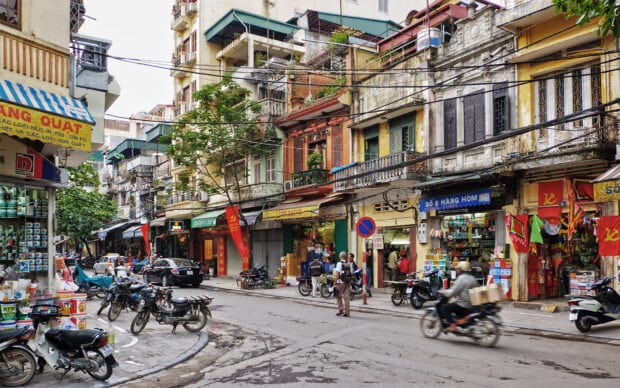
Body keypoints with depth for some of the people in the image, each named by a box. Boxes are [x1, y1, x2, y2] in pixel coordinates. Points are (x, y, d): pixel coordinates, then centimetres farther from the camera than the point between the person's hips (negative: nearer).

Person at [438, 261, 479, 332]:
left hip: (464, 305, -9)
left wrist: (443, 292, -2)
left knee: (444, 308, -5)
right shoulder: (472, 278, 12)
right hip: (472, 304, 9)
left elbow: (452, 292, -18)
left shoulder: (461, 278, -14)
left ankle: (453, 324, -18)